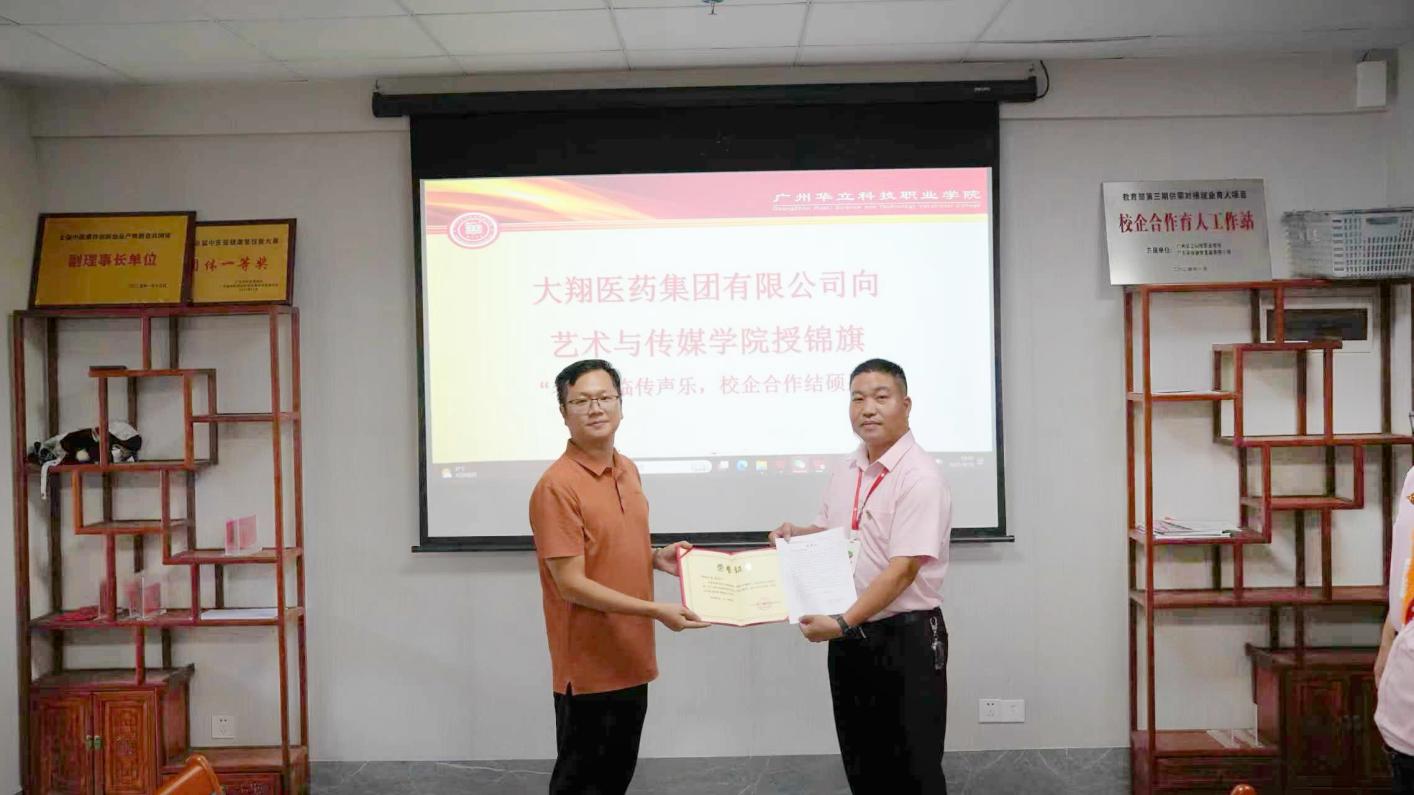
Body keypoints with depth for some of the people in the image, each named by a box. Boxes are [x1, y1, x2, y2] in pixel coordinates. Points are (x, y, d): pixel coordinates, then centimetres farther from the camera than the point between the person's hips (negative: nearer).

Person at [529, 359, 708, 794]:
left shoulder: (628, 471, 7)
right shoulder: (557, 486, -18)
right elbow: (571, 584, -21)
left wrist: (657, 558, 0)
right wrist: (656, 610, -23)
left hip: (630, 658, 8)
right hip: (588, 665, -8)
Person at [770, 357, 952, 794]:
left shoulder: (919, 477, -17)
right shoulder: (845, 471, 8)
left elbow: (903, 569, -24)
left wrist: (843, 621, -27)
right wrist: (795, 534, 1)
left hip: (905, 637, -7)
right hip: (848, 637, 7)